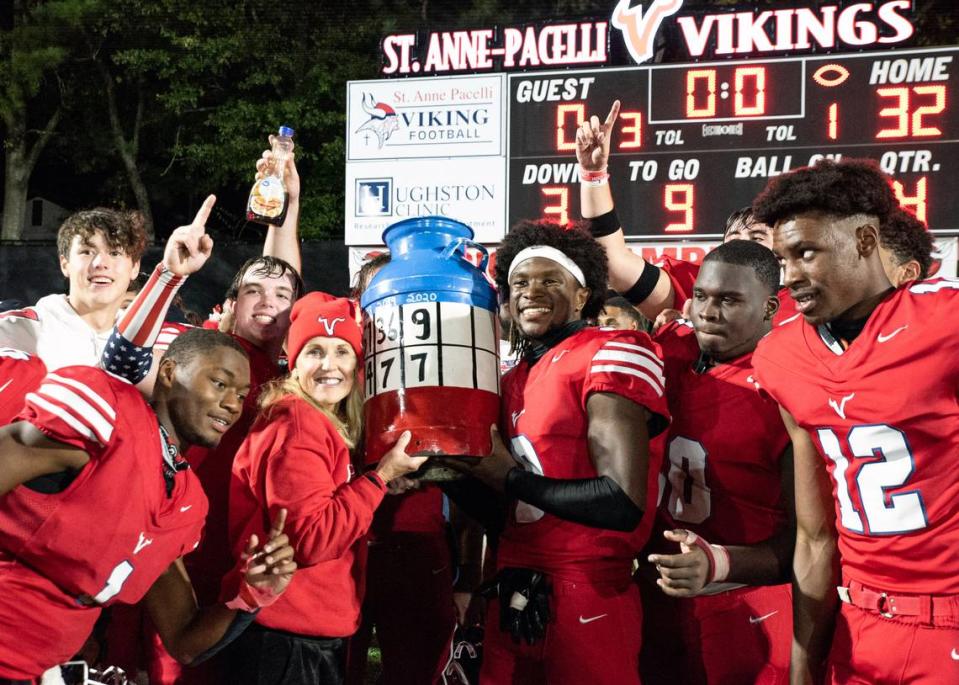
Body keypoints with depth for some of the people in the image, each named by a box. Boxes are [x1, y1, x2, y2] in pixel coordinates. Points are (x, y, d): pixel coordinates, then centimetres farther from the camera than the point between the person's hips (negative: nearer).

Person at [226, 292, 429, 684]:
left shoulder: (329, 428, 13)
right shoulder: (296, 424, -15)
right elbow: (309, 539, -24)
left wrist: (382, 485, 4)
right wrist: (382, 476, -18)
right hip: (286, 642, -9)